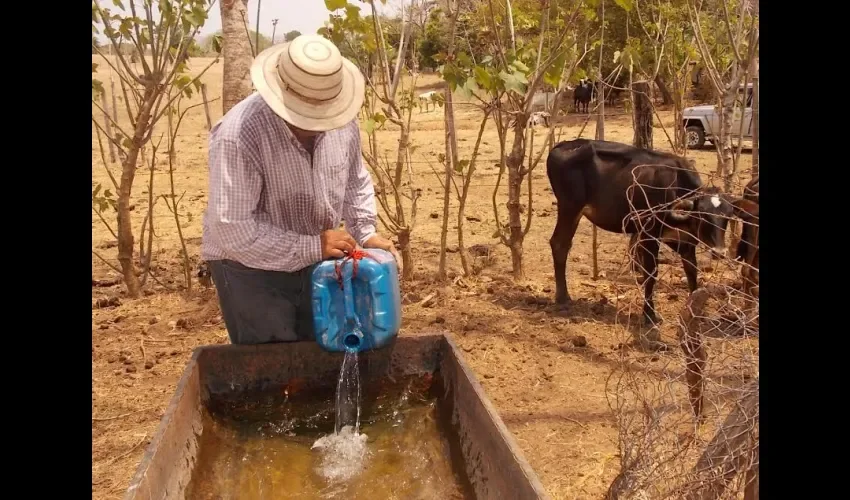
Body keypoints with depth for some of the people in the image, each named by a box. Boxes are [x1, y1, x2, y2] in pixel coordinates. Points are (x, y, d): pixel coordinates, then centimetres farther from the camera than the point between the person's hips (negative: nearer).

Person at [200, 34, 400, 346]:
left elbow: (355, 184, 9)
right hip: (250, 270, -5)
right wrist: (312, 247, -28)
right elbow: (232, 229, -29)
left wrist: (366, 234, -5)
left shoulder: (343, 122, -9)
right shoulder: (237, 135, -27)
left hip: (316, 262, 6)